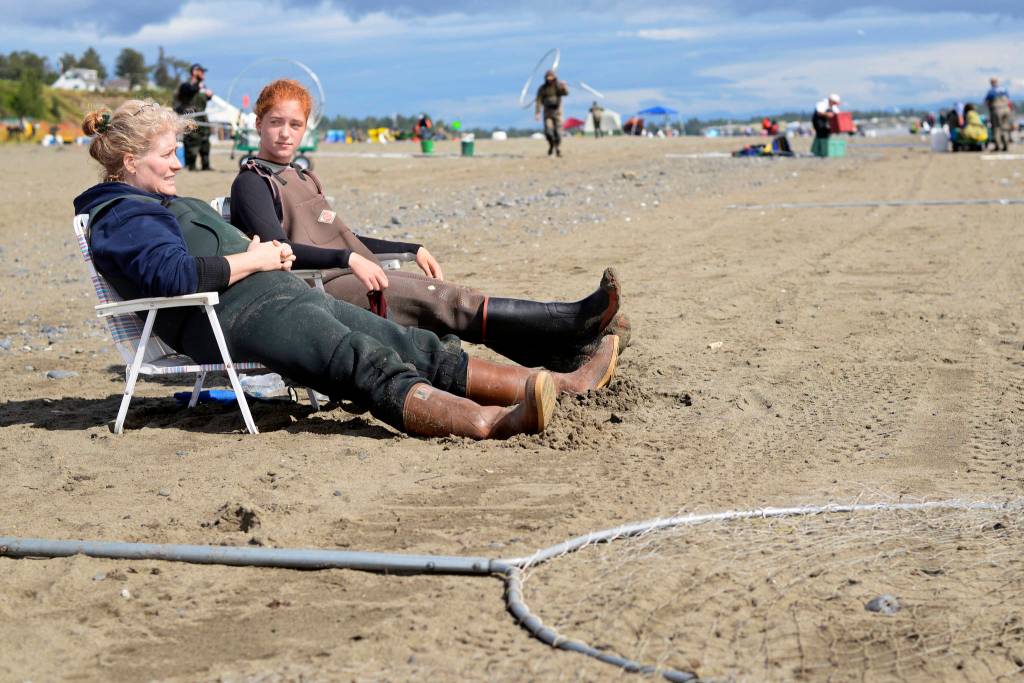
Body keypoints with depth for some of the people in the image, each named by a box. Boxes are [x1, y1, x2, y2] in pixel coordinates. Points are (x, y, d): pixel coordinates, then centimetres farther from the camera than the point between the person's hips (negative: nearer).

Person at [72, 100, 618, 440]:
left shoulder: (167, 205, 31)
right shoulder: (119, 216, -2)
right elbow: (176, 276, -19)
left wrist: (268, 251, 12)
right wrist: (252, 259, -8)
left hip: (276, 293, 10)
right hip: (231, 316, -10)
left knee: (413, 345, -5)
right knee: (372, 366, -30)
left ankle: (540, 386, -13)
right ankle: (490, 422, -47)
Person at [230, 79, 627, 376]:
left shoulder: (300, 179, 26)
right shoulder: (252, 183, -2)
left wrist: (412, 250, 21)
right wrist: (349, 258, -26)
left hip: (349, 276, 9)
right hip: (324, 289, -9)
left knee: (446, 299, -11)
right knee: (444, 301, -22)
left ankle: (562, 354, -23)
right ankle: (574, 321, -32)